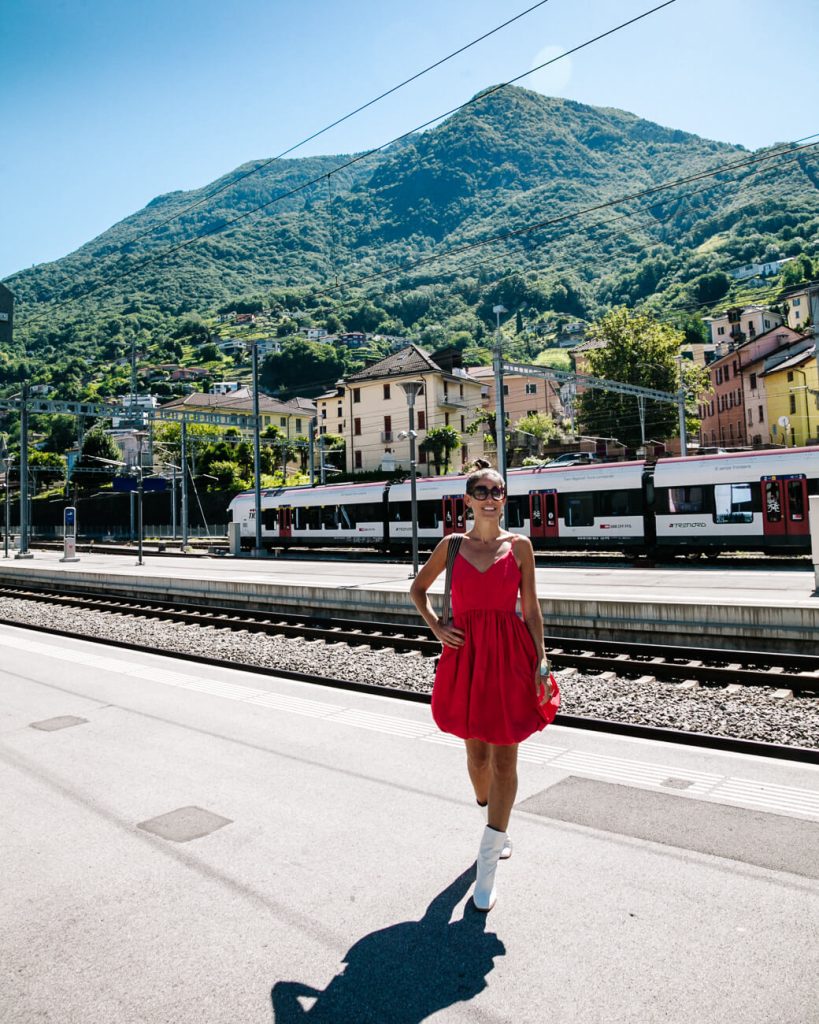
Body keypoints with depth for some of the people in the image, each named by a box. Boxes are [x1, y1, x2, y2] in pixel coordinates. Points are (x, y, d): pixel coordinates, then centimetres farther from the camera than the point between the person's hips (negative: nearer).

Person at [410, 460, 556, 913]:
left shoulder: (519, 545, 1)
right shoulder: (452, 545, 3)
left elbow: (531, 607, 3)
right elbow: (418, 589, 15)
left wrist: (541, 661, -3)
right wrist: (436, 628, 1)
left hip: (510, 653, -1)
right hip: (465, 653, 1)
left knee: (504, 756, 1)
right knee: (476, 751, 14)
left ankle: (488, 863, 10)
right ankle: (495, 824, 41)